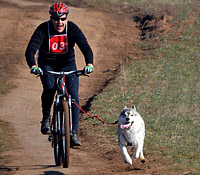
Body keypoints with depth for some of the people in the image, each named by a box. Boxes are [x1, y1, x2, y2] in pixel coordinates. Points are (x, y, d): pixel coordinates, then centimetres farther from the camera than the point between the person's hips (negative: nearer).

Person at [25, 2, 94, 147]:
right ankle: (46, 118, -5)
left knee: (74, 96, -15)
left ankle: (74, 134, -12)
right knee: (49, 88, -30)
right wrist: (33, 66, -53)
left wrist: (89, 64, -49)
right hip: (47, 65, -1)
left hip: (68, 64, 1)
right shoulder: (43, 30, -22)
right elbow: (30, 50, -32)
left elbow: (86, 47, -29)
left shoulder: (72, 29, -18)